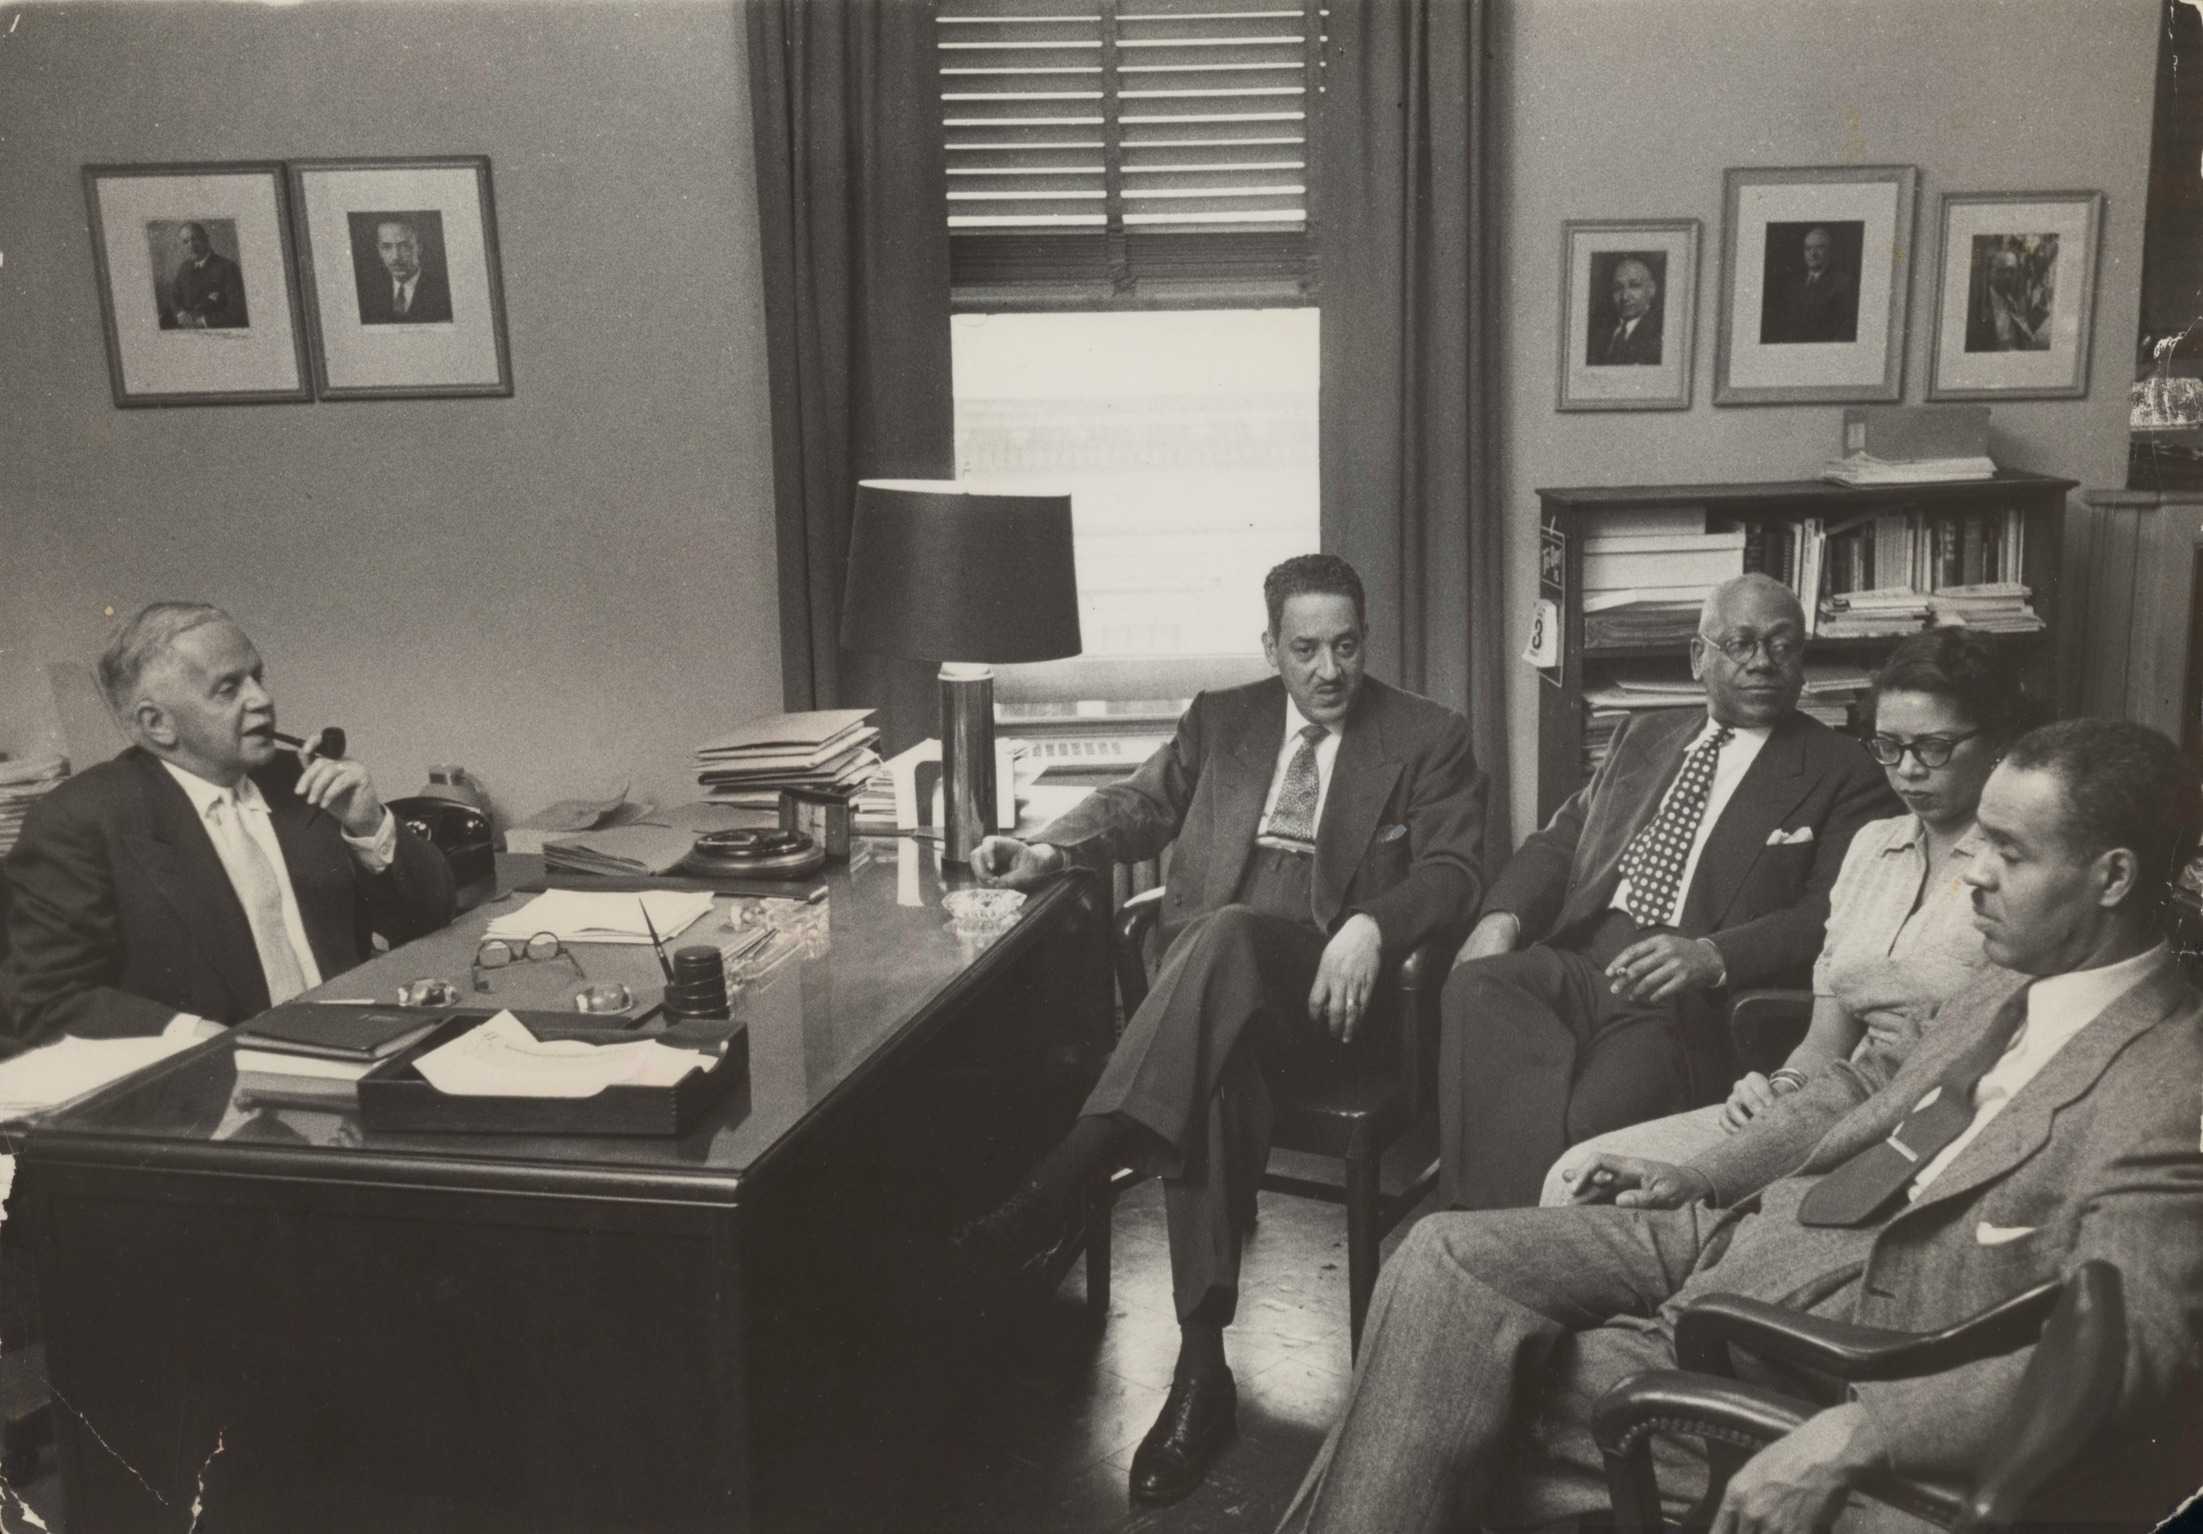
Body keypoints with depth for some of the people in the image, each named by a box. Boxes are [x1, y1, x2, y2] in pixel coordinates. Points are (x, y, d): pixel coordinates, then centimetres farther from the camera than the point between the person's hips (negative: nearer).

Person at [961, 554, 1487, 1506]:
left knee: (1227, 930, -39)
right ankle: (1201, 1363, -37)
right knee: (1212, 1067, -36)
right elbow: (1142, 805, 24)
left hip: (1320, 986, -2)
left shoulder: (1428, 738, 12)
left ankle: (1069, 1175, -46)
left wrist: (1371, 926, -19)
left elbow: (1454, 868, 2)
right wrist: (1051, 850, 4)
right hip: (1205, 977, 3)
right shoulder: (1221, 718, 22)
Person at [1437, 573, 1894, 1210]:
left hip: (1689, 998, -4)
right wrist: (1504, 915, -1)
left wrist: (1713, 956, -20)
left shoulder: (1842, 774, 10)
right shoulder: (1646, 736, 26)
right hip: (1577, 962, 5)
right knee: (1476, 985, -29)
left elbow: (1830, 915, -3)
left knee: (1601, 1110, -35)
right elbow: (1561, 840, 21)